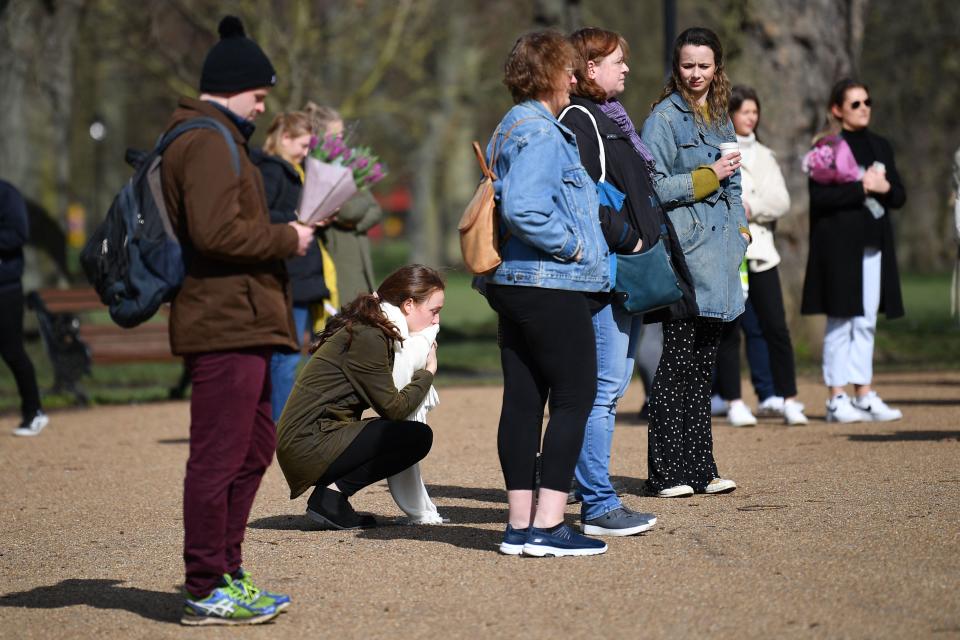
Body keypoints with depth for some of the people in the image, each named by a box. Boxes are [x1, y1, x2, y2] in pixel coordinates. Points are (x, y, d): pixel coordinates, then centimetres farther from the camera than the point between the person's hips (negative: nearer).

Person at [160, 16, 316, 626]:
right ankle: (208, 592, -3)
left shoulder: (215, 138, 22)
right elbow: (216, 232, -23)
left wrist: (279, 233, 12)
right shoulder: (208, 143, -13)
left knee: (256, 446, 18)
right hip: (226, 323, -11)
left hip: (240, 323, 11)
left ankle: (225, 573, 25)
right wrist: (286, 239, -12)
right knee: (219, 456, -7)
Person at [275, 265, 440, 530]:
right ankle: (331, 496, -10)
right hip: (309, 445, -10)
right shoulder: (368, 337, -14)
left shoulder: (364, 328, 17)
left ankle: (331, 492, 7)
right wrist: (428, 371, 1)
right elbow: (394, 408, -13)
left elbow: (386, 402, 17)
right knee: (418, 436, -13)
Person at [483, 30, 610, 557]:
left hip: (512, 284, 10)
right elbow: (525, 211, -25)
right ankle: (547, 525, -7)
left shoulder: (508, 130, 18)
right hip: (550, 286, -10)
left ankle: (521, 525, 11)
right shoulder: (542, 134, -15)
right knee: (575, 396, -5)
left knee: (523, 400, 8)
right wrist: (573, 246, -13)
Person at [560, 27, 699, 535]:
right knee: (603, 390, -9)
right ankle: (599, 507, -6)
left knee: (612, 388, 11)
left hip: (628, 272, 10)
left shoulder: (608, 119, 22)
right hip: (603, 273, -10)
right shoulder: (576, 120, -9)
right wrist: (627, 239, -15)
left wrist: (647, 242, 14)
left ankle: (598, 501, 15)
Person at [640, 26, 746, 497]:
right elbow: (653, 188, -13)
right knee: (676, 365, -7)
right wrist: (708, 176, -12)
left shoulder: (721, 121, 18)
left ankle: (700, 468, 15)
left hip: (717, 259, 7)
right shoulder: (664, 118, -6)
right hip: (684, 256, -7)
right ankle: (667, 472, -4)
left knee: (703, 367, 11)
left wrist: (739, 230, 16)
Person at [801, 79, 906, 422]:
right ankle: (836, 398, -1)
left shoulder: (881, 147, 15)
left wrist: (884, 187, -7)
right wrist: (861, 188, -16)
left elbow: (900, 196, 14)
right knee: (840, 320, -4)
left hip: (874, 243, 6)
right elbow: (819, 196, -13)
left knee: (866, 322, 7)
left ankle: (865, 394, 10)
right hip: (839, 242, -6)